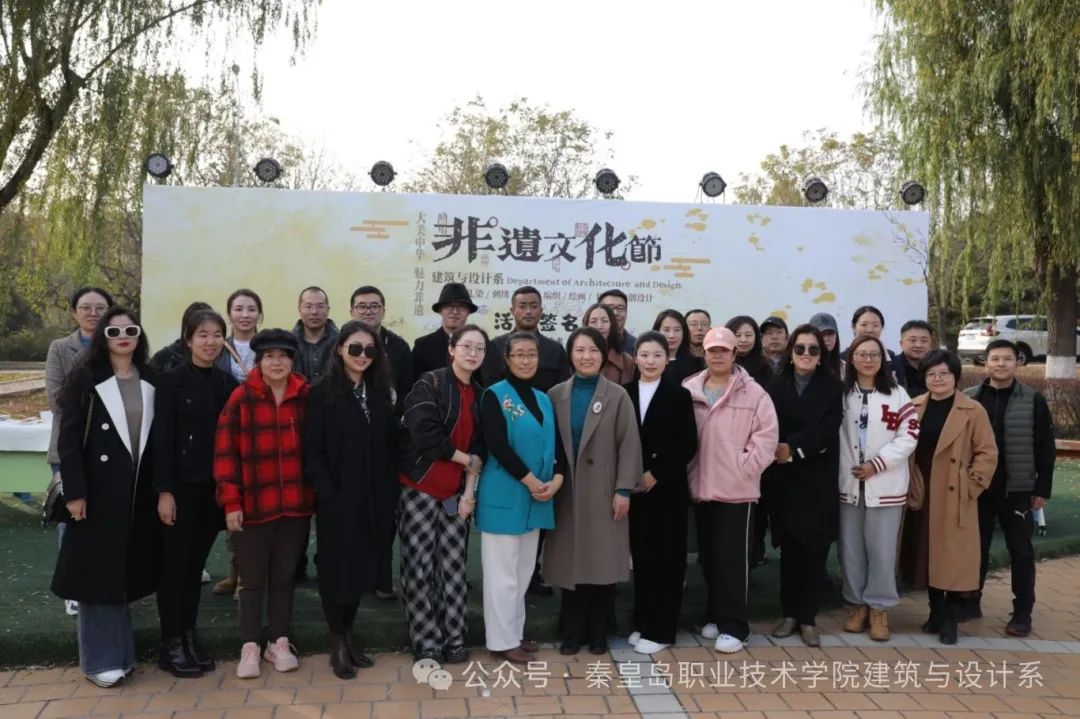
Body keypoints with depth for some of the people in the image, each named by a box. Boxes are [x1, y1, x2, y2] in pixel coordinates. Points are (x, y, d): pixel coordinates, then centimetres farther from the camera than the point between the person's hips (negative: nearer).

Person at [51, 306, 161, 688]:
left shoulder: (151, 380, 7)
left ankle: (119, 648, 25)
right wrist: (74, 492, -14)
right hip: (98, 487, -4)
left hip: (140, 489, 4)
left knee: (127, 569, 11)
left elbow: (159, 436, 8)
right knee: (99, 570, 2)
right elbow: (68, 438, -8)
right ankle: (102, 657, 13)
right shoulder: (85, 378, -4)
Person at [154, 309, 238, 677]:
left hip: (214, 486, 4)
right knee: (175, 563, 4)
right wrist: (164, 490, -14)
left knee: (196, 563, 12)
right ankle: (170, 645, 14)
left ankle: (189, 638, 22)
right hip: (181, 485, -4)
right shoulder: (172, 380, -7)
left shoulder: (228, 382, 6)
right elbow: (162, 438, -10)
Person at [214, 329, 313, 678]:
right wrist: (231, 501, -10)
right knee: (253, 579, 8)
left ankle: (279, 643, 26)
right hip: (254, 505, -2)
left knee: (284, 576, 13)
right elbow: (225, 452, -6)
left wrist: (316, 492, 4)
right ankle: (250, 648, 20)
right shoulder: (241, 398, -5)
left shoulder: (306, 397, 2)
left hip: (296, 504, 2)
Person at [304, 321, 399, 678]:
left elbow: (391, 445, 8)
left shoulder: (380, 392, 9)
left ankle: (348, 638, 27)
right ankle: (337, 645, 19)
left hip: (374, 499, 4)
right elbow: (312, 450, -9)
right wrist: (327, 494, -16)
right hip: (337, 499, -4)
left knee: (362, 568, 12)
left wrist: (391, 492, 0)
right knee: (337, 570, 4)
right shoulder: (322, 392, -5)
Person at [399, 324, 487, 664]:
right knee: (419, 567, 0)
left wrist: (471, 490, -1)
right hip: (420, 489, -4)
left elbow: (480, 447, 10)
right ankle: (426, 641, 11)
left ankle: (454, 638, 17)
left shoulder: (480, 395, 11)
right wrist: (467, 460, -9)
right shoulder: (429, 384, -7)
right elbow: (425, 435, -18)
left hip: (456, 493, 5)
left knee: (453, 567, 5)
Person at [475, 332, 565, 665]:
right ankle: (502, 640, 11)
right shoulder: (494, 395, -8)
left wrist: (556, 479, -7)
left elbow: (556, 443, 10)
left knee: (524, 570, 14)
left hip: (537, 497, 7)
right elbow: (497, 444, -17)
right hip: (504, 496, -7)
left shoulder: (543, 399, 12)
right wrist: (531, 481, -17)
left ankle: (515, 632, 26)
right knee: (503, 571, 0)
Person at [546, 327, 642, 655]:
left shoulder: (617, 396, -1)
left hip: (604, 492, -2)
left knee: (603, 561, 4)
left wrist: (624, 490, -10)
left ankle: (598, 632, 19)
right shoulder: (556, 395, 6)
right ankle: (573, 632, 19)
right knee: (571, 561, 6)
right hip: (567, 492, 2)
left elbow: (629, 445, -5)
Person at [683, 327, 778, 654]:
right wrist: (686, 469, 2)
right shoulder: (688, 390, 4)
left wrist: (745, 468, -11)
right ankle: (716, 615, 29)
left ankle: (733, 625, 8)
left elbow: (766, 435, -7)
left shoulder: (753, 393, -5)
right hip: (700, 487, 4)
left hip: (736, 488, -4)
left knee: (732, 559, -2)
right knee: (708, 557, 14)